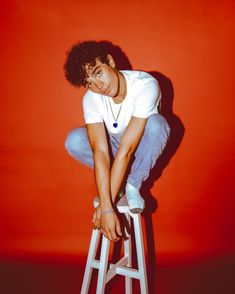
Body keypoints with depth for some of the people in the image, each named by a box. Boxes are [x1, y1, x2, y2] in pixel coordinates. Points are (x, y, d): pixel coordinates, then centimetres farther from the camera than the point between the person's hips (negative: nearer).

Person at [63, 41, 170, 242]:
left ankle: (133, 184, -15)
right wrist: (107, 207, -38)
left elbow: (126, 150, -38)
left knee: (156, 123, -36)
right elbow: (100, 152, -31)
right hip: (116, 142, 3)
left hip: (143, 145, -2)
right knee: (73, 141, -25)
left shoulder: (146, 86, -35)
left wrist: (105, 205, -36)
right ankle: (121, 179, -4)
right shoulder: (91, 99, -23)